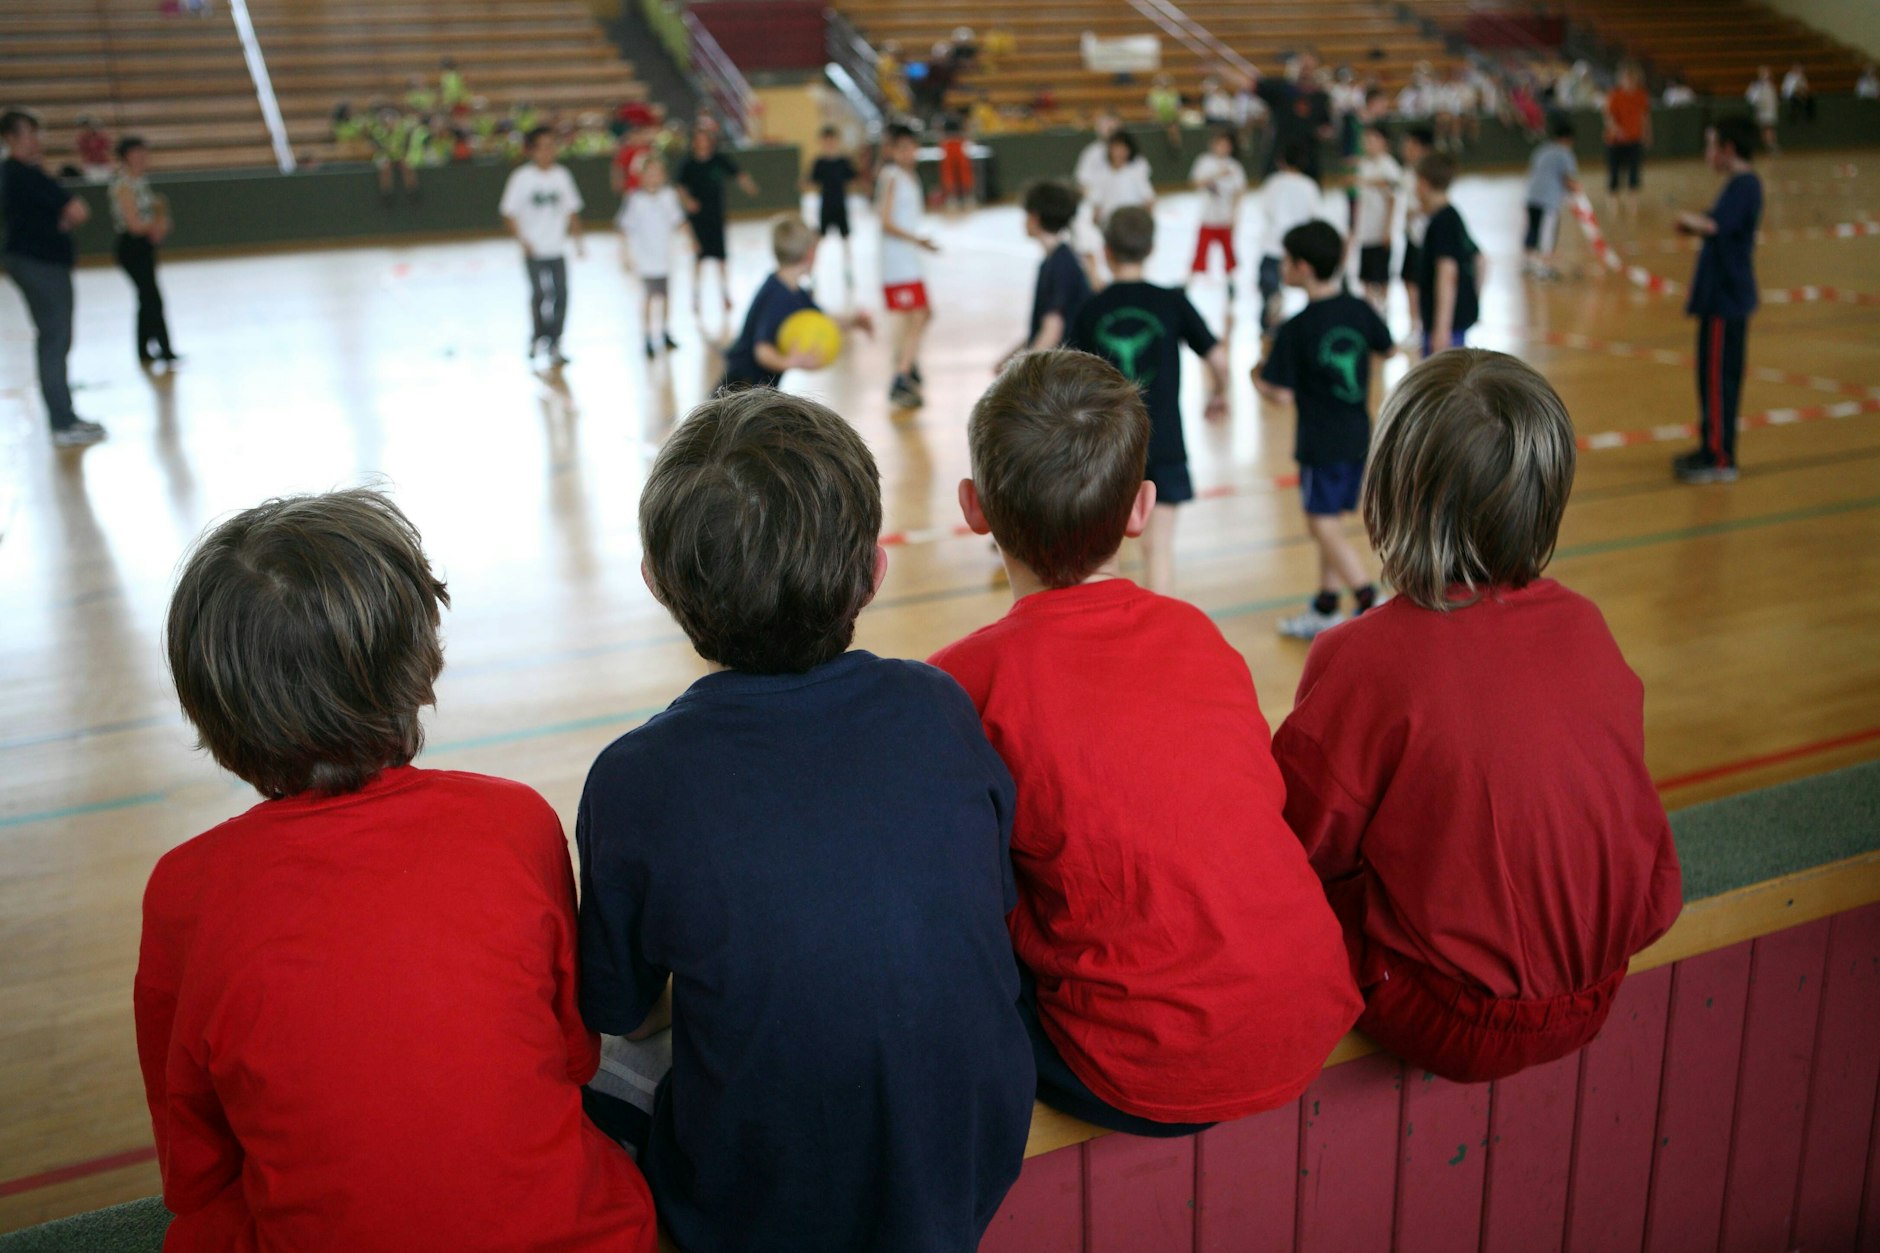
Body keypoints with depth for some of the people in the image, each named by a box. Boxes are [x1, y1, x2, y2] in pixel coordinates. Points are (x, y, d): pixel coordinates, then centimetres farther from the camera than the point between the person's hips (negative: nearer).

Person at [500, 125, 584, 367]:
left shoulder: (561, 174, 3)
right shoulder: (522, 177, -7)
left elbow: (572, 210, 11)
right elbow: (509, 213, -5)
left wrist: (577, 239, 4)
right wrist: (522, 240, -17)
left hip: (558, 249, 3)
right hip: (534, 250, -3)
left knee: (561, 295, -3)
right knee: (539, 295, 0)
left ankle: (554, 345, 5)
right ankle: (538, 338, 22)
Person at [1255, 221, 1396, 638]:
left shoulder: (1295, 329, -18)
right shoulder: (1359, 310, 0)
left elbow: (1283, 395, -17)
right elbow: (1390, 349, 16)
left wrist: (1258, 379, 2)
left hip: (1321, 443, -7)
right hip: (1358, 435, 7)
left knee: (1324, 526, 2)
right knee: (1330, 524, 17)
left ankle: (1370, 601, -6)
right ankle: (1324, 610, 26)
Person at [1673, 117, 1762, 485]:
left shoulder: (1743, 185, -17)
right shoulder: (1743, 183, 14)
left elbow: (1714, 225, -32)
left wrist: (1689, 220, -13)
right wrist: (1696, 226, 3)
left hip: (1726, 299, -10)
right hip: (1725, 295, 10)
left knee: (1718, 376, -5)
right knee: (1714, 375, 16)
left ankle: (1720, 460, 1)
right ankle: (1711, 448, 26)